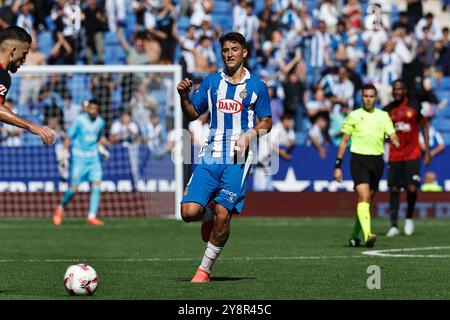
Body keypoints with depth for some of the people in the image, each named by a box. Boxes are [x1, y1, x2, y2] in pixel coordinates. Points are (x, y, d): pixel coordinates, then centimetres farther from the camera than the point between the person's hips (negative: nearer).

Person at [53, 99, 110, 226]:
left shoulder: (100, 122, 5)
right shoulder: (79, 120, -9)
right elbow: (69, 136, -4)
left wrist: (102, 149, 12)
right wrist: (65, 151, -14)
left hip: (93, 157, 4)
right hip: (79, 157, -4)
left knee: (96, 185, -11)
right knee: (74, 188, -7)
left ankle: (92, 217, -11)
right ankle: (61, 208, 20)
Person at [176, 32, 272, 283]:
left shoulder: (256, 86, 4)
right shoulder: (211, 82, 11)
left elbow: (266, 122, 8)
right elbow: (193, 114, 16)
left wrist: (250, 134, -11)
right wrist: (184, 96, -4)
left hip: (238, 160, -2)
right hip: (210, 158, 2)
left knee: (223, 214, -12)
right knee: (189, 211, -11)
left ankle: (205, 269, 4)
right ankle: (208, 213, 26)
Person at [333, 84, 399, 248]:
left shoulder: (383, 116, 10)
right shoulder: (354, 116, 4)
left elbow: (393, 136, 2)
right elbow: (344, 141, 8)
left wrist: (397, 143, -22)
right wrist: (338, 165, 4)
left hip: (377, 160, 3)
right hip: (359, 159, -3)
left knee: (367, 201, 8)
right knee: (363, 197, -19)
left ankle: (355, 236, 23)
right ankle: (367, 235, -31)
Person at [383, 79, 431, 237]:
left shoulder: (414, 106, -1)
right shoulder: (388, 110, 4)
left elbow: (424, 125, 5)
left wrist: (427, 150, 2)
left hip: (412, 154, -2)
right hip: (395, 157, 2)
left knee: (412, 188, -12)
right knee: (394, 189, -1)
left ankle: (409, 218, 14)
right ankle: (394, 225, 3)